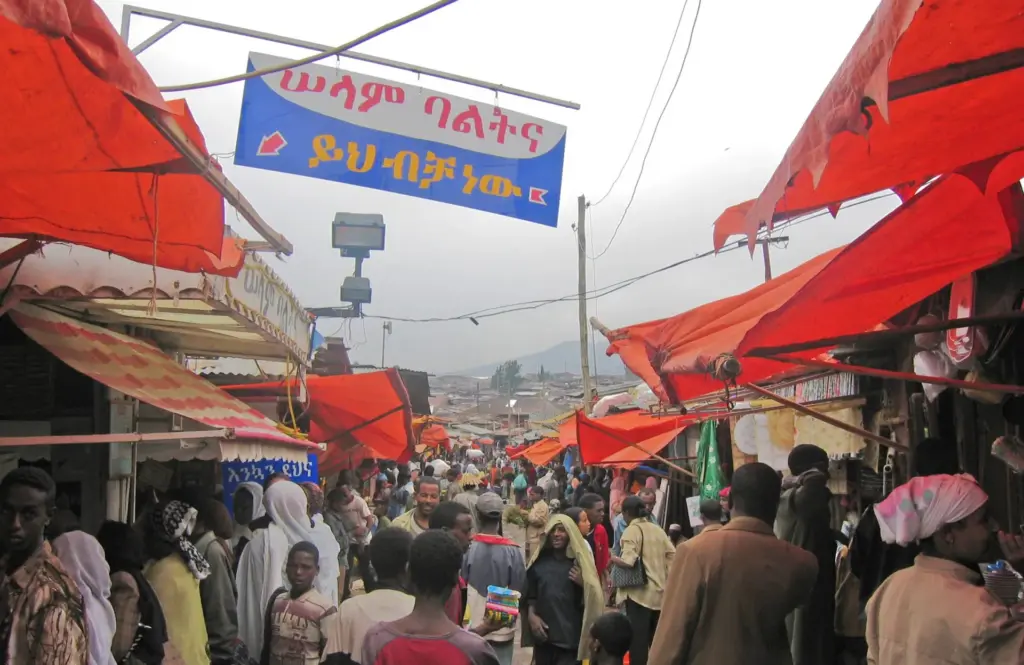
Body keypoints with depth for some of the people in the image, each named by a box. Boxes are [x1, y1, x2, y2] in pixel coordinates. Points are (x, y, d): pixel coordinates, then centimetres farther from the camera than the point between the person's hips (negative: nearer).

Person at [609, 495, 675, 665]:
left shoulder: (632, 530, -9)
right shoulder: (657, 529, 11)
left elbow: (628, 561, -20)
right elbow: (673, 555, 7)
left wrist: (613, 559, -3)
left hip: (639, 593, -7)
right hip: (660, 592, 7)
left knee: (637, 639, -2)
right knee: (656, 640, 15)